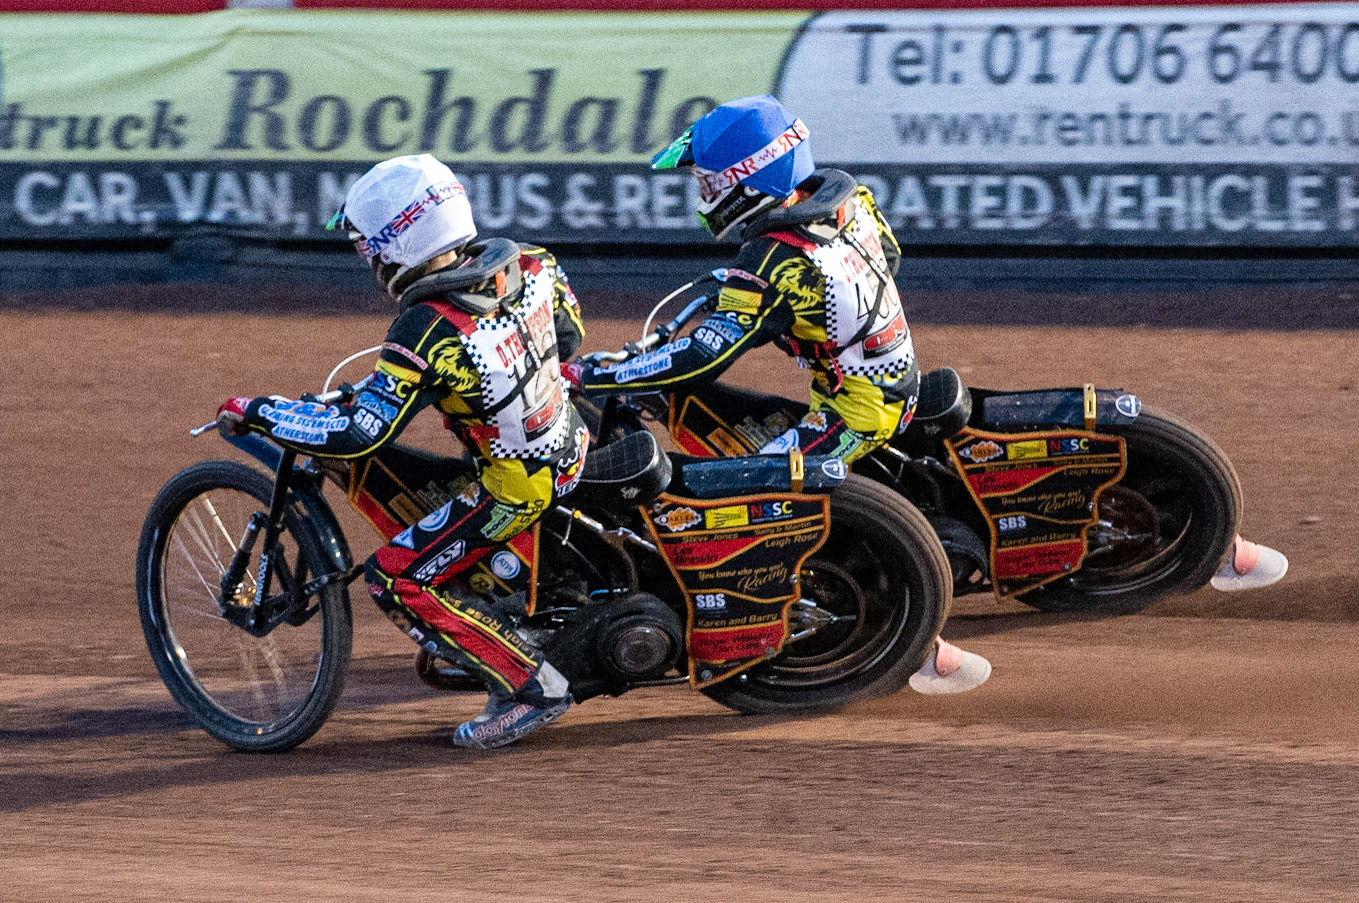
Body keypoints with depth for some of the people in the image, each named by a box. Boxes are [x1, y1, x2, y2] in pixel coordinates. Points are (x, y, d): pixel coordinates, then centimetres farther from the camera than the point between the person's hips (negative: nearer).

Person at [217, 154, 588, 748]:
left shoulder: (426, 329, -26)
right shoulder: (524, 265, -5)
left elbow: (357, 435, -27)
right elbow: (568, 335, 13)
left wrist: (255, 412, -16)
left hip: (515, 487, -8)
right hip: (572, 443, 9)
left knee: (398, 581, -1)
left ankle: (529, 686, -2)